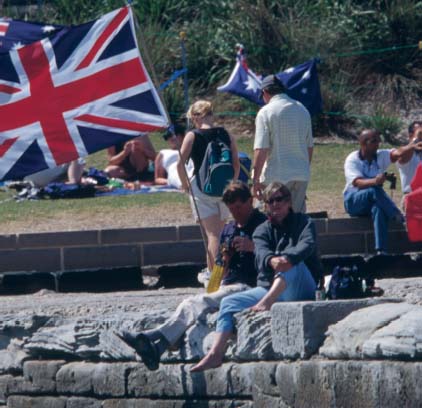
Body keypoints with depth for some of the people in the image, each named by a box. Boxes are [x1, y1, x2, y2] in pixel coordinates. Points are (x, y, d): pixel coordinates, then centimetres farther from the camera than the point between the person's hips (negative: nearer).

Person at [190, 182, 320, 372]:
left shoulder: (302, 222, 5)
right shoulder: (263, 230, 13)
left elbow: (307, 245, -18)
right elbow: (261, 253, -10)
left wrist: (288, 259, -40)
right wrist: (271, 260, -37)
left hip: (302, 290, -4)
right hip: (269, 288, 4)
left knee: (293, 262, -35)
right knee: (229, 302, -13)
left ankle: (265, 303, -53)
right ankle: (215, 354, -25)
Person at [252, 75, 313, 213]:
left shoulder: (266, 112, -8)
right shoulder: (303, 110, 11)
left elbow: (261, 150, -14)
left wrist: (255, 179, -12)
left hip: (277, 176, -6)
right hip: (302, 175, 6)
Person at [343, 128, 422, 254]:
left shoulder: (381, 156, 3)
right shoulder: (352, 160, -9)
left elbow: (397, 153, -18)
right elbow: (357, 183, -25)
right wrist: (375, 181, -46)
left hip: (374, 201, 3)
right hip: (354, 202, -3)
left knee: (378, 209, -35)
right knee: (374, 190, -35)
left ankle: (381, 251, -46)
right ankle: (399, 217, -28)